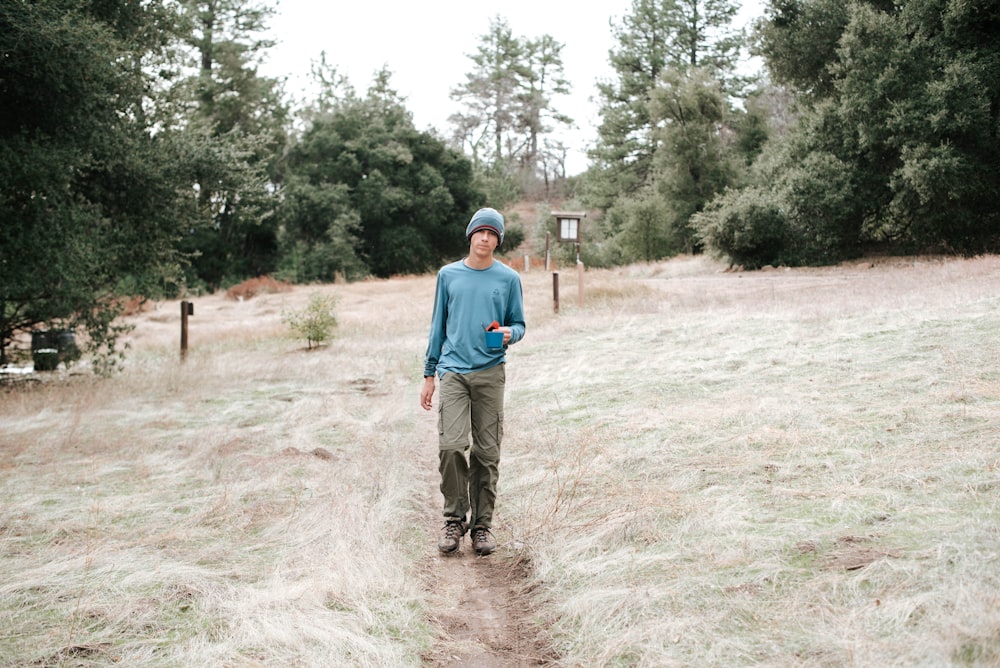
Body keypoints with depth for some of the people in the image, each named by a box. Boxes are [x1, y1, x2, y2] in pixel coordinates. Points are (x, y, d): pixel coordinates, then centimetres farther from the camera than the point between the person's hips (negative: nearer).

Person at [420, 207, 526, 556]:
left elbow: (519, 324, 12)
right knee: (451, 446, -13)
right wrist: (429, 374, 12)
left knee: (487, 453, 1)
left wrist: (509, 333, -13)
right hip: (453, 371, 0)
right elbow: (438, 327, 15)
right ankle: (455, 517, 4)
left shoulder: (509, 279, 7)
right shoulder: (448, 275, 10)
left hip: (490, 373, 0)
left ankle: (482, 523, 11)